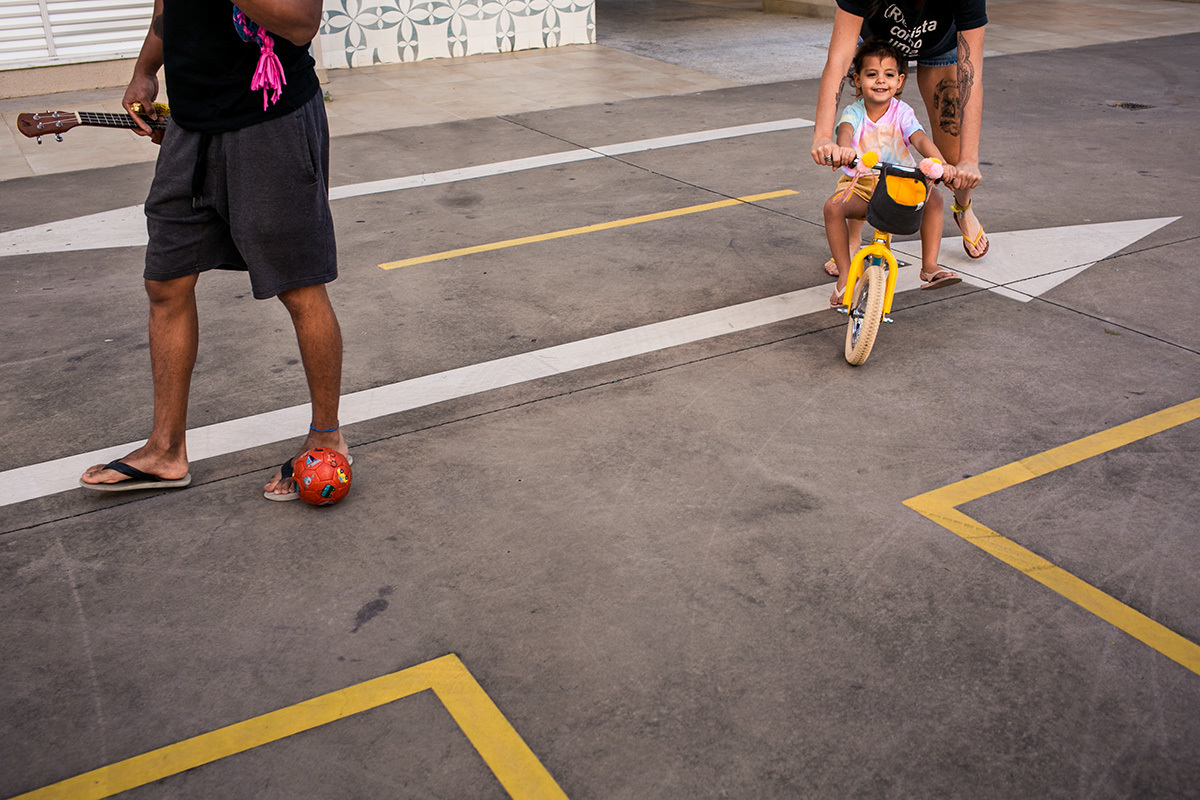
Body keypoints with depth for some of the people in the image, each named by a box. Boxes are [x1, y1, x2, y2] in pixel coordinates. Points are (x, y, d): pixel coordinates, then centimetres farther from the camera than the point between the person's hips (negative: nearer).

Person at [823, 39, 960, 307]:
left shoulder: (902, 112, -4)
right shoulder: (854, 112, -8)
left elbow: (920, 138, -21)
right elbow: (845, 130, -33)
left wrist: (941, 163, -43)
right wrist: (843, 147, -60)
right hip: (859, 182, -1)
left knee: (933, 198, -25)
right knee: (833, 207, -30)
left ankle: (929, 267, -16)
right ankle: (845, 274, -17)